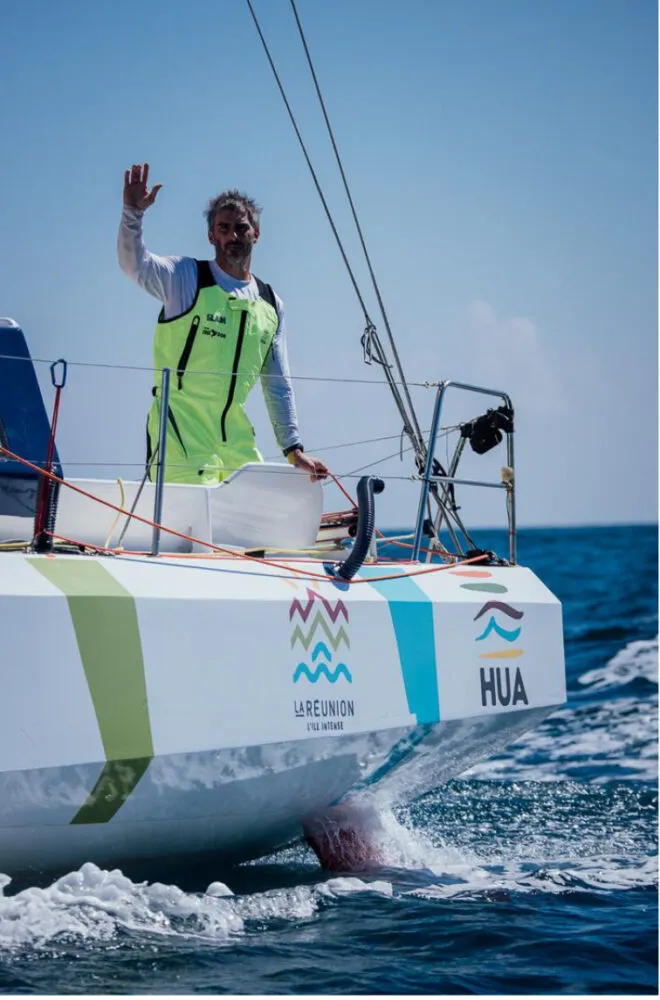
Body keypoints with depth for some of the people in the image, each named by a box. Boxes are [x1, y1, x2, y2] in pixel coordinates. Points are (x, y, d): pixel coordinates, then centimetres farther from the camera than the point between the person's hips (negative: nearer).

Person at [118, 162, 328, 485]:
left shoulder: (270, 305, 15)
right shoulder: (186, 278, 2)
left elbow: (278, 386, 18)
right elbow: (135, 264, -16)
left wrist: (293, 449, 13)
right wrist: (133, 212, -33)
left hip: (235, 431, 6)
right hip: (181, 424, -5)